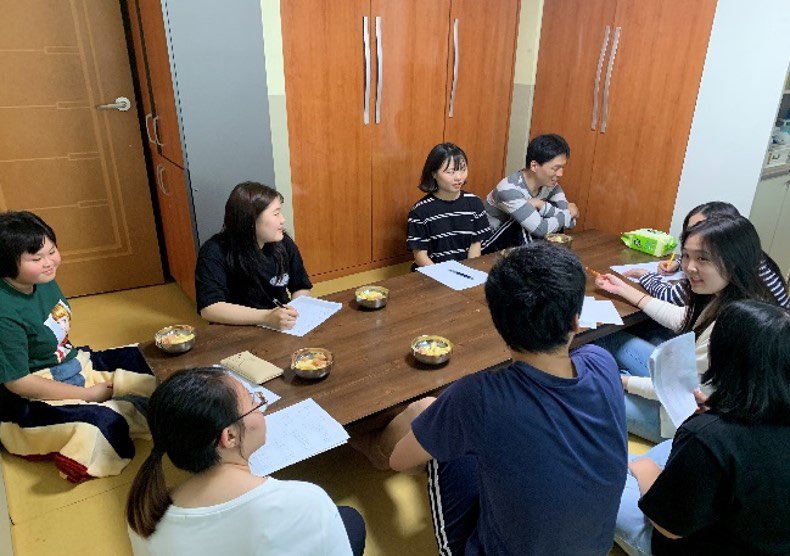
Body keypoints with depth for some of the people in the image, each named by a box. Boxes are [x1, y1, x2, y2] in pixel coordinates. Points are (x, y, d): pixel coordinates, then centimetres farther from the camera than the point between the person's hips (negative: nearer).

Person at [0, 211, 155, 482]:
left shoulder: (44, 280, -5)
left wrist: (77, 355, 3)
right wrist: (88, 394, -19)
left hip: (71, 365, 9)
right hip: (31, 397, -9)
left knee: (138, 359, 8)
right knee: (101, 422, -30)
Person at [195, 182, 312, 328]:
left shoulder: (284, 243, -2)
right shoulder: (214, 253, -15)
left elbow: (301, 287, 10)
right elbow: (209, 308, -25)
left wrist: (295, 313, -10)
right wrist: (266, 318, -34)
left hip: (283, 328, 3)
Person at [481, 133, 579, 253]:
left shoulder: (550, 184, -8)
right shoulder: (509, 189, -31)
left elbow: (571, 221, -15)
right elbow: (541, 229, -35)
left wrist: (541, 205, -26)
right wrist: (569, 213, -20)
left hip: (523, 238, 6)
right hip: (490, 245, -6)